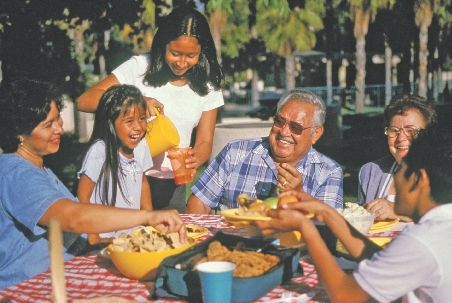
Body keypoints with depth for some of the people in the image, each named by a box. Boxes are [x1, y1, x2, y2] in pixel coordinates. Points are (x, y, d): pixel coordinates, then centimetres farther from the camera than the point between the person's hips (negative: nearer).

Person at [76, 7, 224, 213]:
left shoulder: (207, 87, 1)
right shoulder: (140, 67, -8)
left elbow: (205, 141, 2)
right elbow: (84, 101, -14)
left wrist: (195, 159, -21)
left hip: (173, 184, 3)